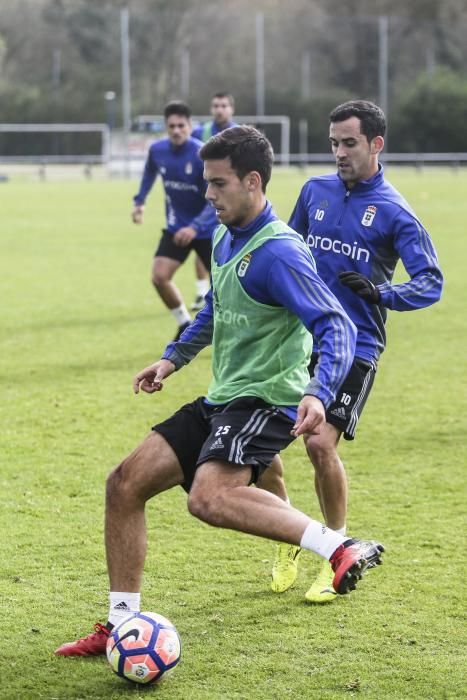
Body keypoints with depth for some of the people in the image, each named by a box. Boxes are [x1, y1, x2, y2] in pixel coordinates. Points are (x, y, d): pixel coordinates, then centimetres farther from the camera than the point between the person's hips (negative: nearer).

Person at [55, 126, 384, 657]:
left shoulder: (278, 252, -17)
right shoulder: (223, 239, 11)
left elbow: (337, 328, -24)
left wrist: (318, 394, -39)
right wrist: (173, 358, 27)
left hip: (267, 400, -9)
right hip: (220, 400, 9)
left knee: (209, 498, -34)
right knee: (125, 484, 5)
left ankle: (340, 549, -28)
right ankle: (121, 625, 13)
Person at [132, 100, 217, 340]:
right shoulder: (157, 150, -8)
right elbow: (150, 173, 18)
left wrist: (195, 227, -36)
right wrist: (140, 201, 10)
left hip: (207, 229, -4)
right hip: (176, 228, 4)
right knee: (159, 276, -12)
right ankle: (185, 325, 9)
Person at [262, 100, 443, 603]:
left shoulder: (394, 212, -4)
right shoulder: (315, 191, 9)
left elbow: (431, 283, -7)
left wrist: (381, 292, -23)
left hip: (355, 347, -5)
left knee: (321, 444, -17)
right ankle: (288, 544, 21)